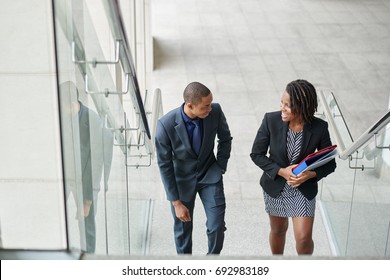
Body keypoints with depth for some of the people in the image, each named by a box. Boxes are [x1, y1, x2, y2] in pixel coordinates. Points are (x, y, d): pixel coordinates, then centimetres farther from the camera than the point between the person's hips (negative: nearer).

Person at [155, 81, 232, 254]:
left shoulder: (215, 111, -21)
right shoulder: (166, 125, -28)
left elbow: (225, 139, 2)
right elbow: (164, 165, -17)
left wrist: (221, 168, -1)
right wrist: (176, 202, -14)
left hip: (210, 175, 2)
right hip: (182, 179, -1)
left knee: (217, 226, -5)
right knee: (183, 229, 12)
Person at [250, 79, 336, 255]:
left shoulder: (319, 128, -18)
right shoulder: (271, 120, -18)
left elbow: (330, 164, -6)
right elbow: (256, 154, -9)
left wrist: (311, 174, -25)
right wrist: (281, 171, -21)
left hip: (304, 189, -1)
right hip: (275, 186, 1)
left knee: (303, 238, -6)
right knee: (278, 230, 20)